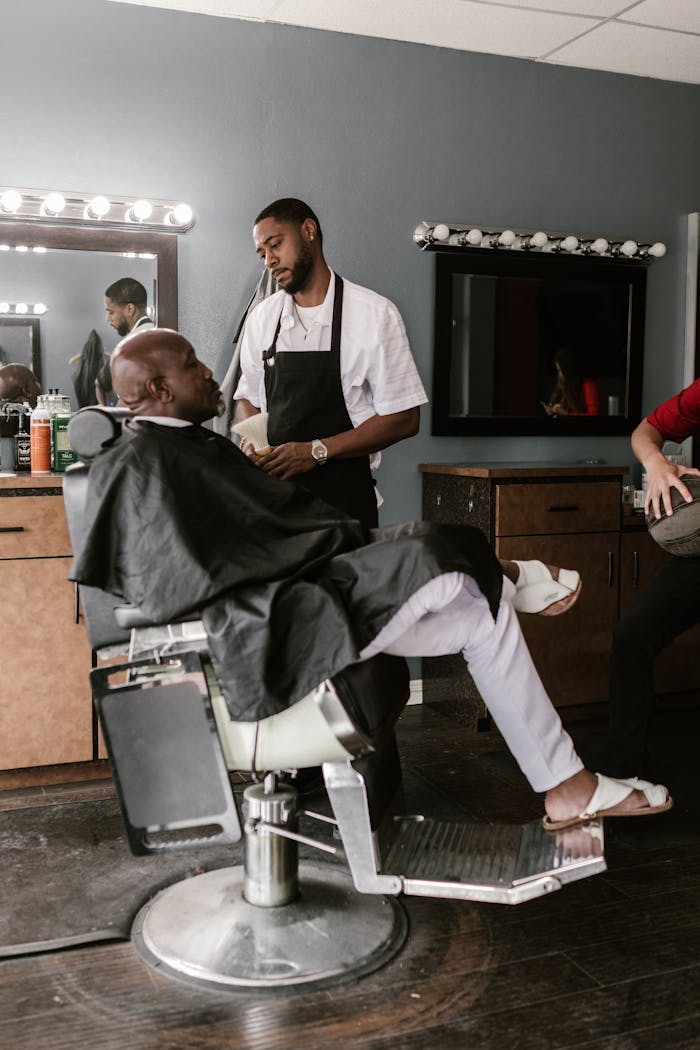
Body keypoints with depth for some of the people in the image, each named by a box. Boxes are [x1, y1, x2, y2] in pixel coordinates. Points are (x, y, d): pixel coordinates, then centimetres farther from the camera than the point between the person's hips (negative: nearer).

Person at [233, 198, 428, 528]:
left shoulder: (374, 313, -7)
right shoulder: (261, 318, 8)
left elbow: (404, 419, -9)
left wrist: (316, 451, -16)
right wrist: (251, 442, -6)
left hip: (343, 496, -3)